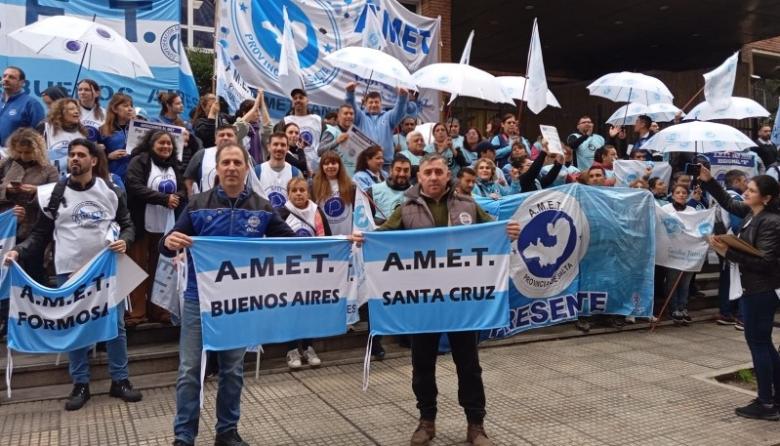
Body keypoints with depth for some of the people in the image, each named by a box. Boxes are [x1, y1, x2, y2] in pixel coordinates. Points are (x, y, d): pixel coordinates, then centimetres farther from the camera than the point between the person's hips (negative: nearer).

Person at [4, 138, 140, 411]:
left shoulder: (111, 192, 2)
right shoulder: (55, 194, 2)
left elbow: (127, 224, 7)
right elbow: (40, 234, 5)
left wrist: (124, 241, -14)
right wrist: (18, 251, -11)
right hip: (69, 271, 0)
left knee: (116, 325, 6)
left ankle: (120, 381, 18)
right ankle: (80, 385, 20)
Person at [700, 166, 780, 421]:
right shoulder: (752, 214, 5)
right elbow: (728, 203, 21)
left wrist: (727, 252, -31)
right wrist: (708, 181, 11)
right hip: (754, 289, 9)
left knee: (758, 343, -1)